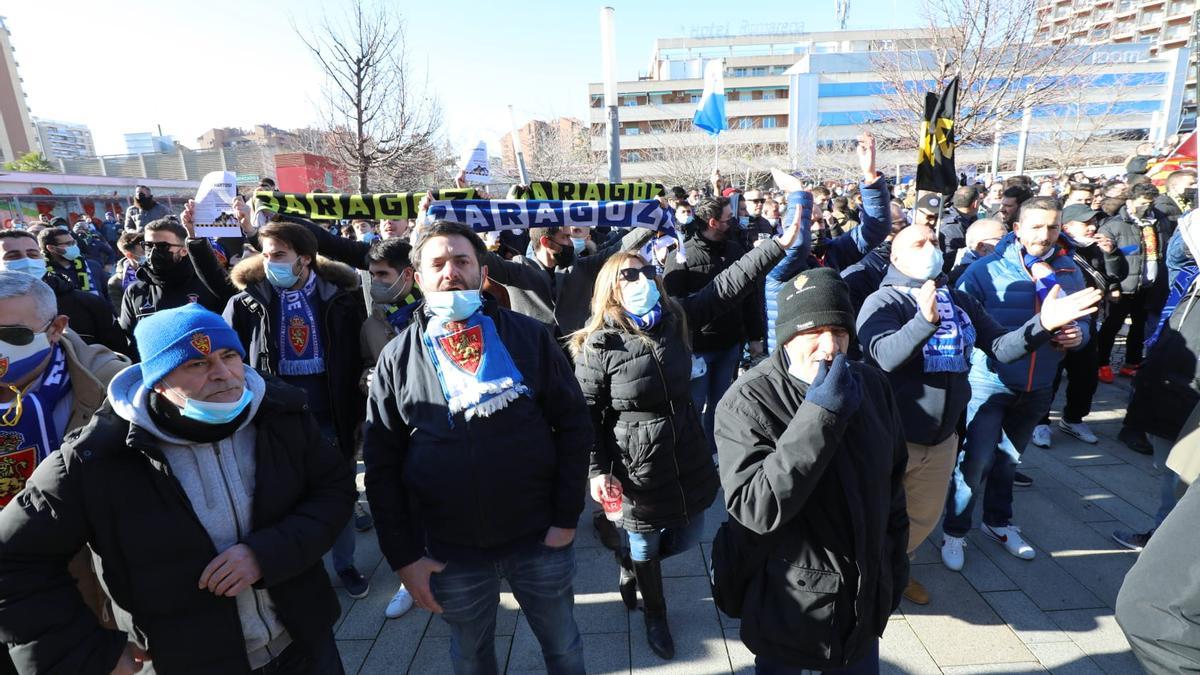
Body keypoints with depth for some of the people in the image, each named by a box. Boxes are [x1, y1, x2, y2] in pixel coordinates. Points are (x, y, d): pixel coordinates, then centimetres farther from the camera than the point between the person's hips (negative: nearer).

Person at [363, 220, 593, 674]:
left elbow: (573, 425, -4)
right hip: (450, 551, 1)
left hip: (540, 537, 0)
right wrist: (403, 555, -2)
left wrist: (567, 517, -6)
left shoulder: (528, 336, -5)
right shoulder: (397, 359, -2)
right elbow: (381, 465, 0)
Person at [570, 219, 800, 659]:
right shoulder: (598, 346, -14)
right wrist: (596, 470, -16)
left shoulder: (676, 318, 0)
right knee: (646, 546, 14)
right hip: (638, 465, -5)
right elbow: (588, 415, -11)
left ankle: (630, 564, 50)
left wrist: (780, 244, -7)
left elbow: (727, 285, -3)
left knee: (687, 537, 19)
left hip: (688, 454, 5)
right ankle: (655, 615, 44)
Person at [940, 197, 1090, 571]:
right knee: (976, 461, -6)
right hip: (988, 383, -5)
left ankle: (998, 522, 41)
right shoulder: (985, 270, -14)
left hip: (1037, 387, 5)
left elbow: (1081, 319, 11)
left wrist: (1078, 333, -11)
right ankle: (954, 530, 14)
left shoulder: (1070, 273, 2)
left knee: (1009, 459, 21)